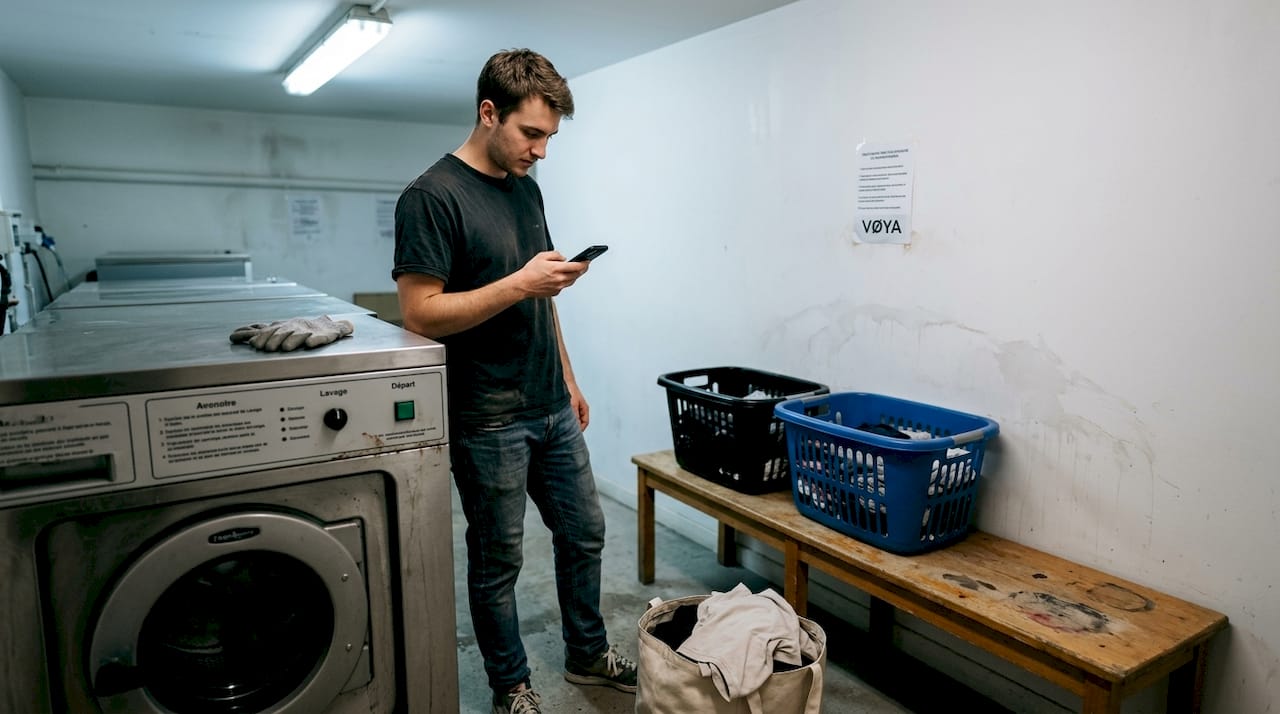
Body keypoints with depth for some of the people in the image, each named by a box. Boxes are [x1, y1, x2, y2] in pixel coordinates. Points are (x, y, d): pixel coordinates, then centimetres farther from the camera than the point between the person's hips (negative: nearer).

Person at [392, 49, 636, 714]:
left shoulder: (527, 188, 10)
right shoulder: (431, 196, -14)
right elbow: (420, 313, -19)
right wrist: (519, 284, -24)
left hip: (553, 410, 8)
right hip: (489, 421, -8)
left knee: (584, 533, 18)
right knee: (498, 560, 9)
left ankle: (587, 653, 39)